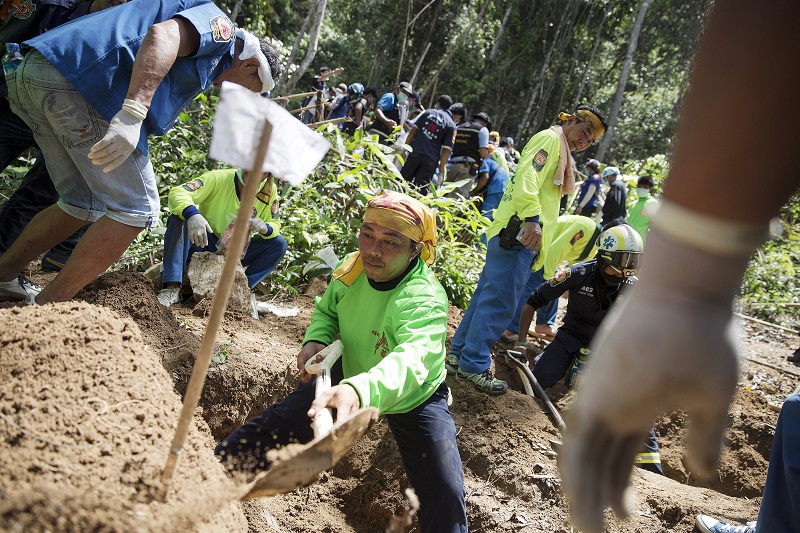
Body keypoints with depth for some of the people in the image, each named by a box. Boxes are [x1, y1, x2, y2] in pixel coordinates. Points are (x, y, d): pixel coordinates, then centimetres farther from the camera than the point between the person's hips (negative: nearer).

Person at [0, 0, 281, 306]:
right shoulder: (220, 25, 3)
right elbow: (164, 35, -18)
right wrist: (132, 116, -28)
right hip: (80, 79, -10)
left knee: (85, 204, 23)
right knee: (137, 208, -2)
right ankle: (47, 307, 3)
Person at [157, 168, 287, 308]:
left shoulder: (270, 190, -8)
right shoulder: (219, 178, -20)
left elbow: (275, 224, -2)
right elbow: (177, 192, -29)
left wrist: (265, 228, -29)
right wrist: (192, 215, -52)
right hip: (203, 245, -3)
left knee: (279, 244, -15)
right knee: (178, 218, -31)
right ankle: (173, 287, -37)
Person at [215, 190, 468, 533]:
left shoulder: (425, 300, -38)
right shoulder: (353, 268, -18)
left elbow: (411, 360, -59)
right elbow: (327, 309, 4)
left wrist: (359, 391, -78)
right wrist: (316, 339, -19)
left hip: (413, 395, -4)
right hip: (351, 374, 5)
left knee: (445, 498, -12)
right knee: (277, 423, 0)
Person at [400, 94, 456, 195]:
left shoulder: (428, 112, 9)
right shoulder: (451, 125, 5)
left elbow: (413, 130, 5)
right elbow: (446, 149, -3)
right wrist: (442, 167, 2)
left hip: (415, 153, 1)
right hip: (431, 160, -1)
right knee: (420, 190, -1)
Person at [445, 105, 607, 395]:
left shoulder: (559, 151, 28)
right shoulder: (550, 137, -5)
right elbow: (528, 175, -21)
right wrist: (532, 218, -32)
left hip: (517, 235, 11)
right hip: (519, 232, -11)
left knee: (487, 295, 13)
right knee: (500, 301, -9)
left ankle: (460, 354, 20)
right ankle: (474, 365, -4)